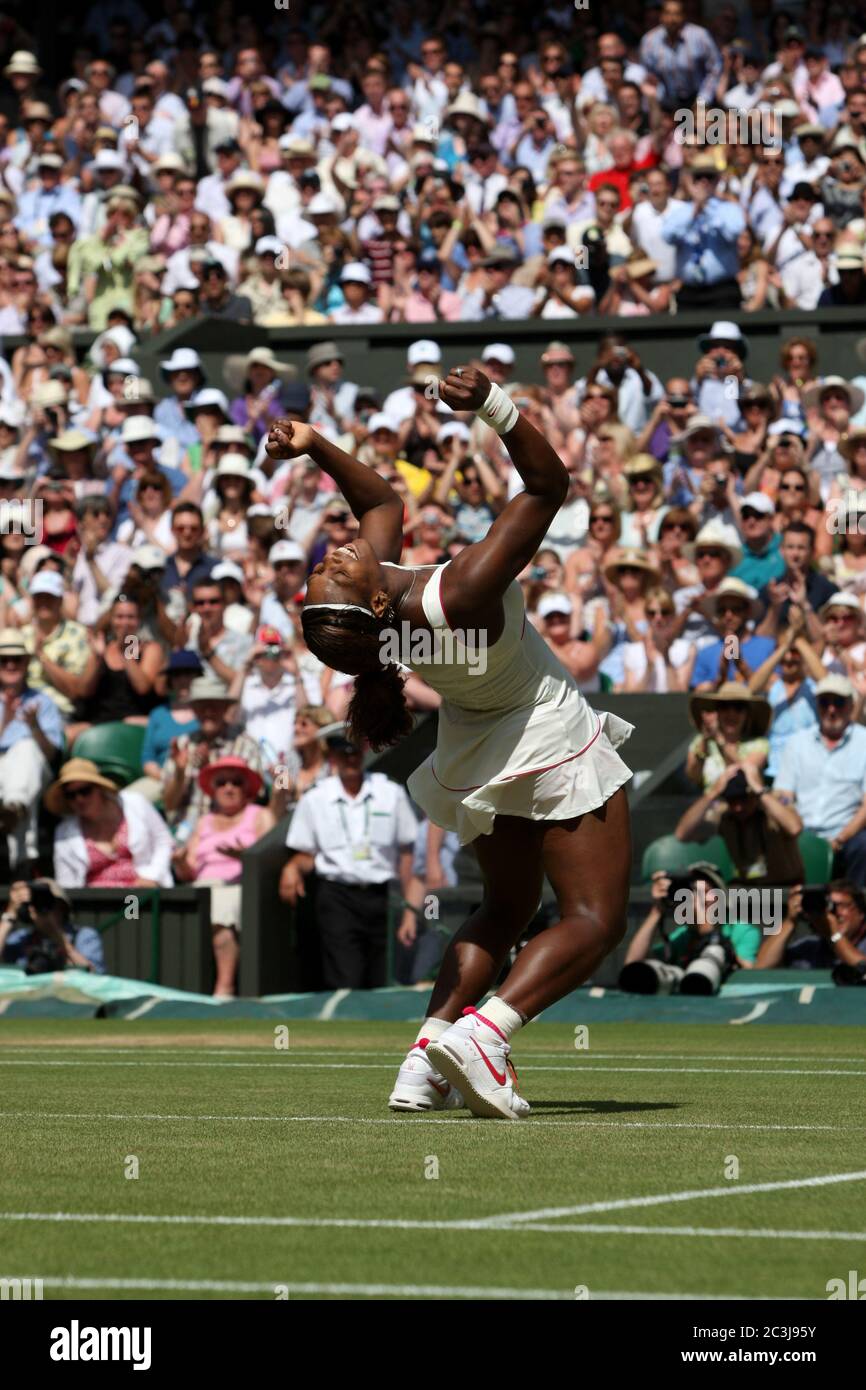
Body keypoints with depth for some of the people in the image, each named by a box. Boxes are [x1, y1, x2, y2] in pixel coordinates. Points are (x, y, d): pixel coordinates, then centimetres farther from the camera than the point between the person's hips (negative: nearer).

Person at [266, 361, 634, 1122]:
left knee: (504, 909, 23)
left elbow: (384, 500, 6)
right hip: (550, 741, -8)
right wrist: (495, 405, -42)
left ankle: (429, 1052, 4)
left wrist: (314, 445, -4)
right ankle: (481, 1032, -23)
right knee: (593, 918, -2)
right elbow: (549, 486, -32)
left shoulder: (369, 594, -16)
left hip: (475, 756, 8)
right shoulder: (456, 598, -36)